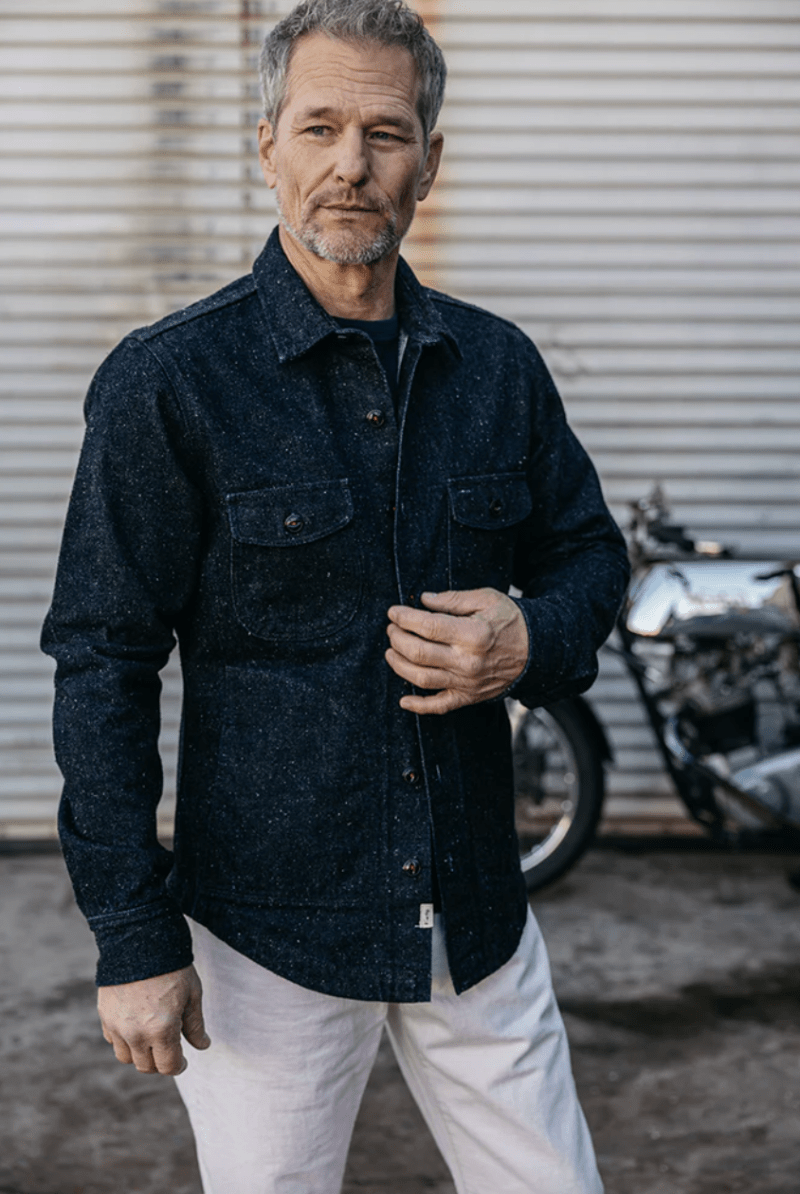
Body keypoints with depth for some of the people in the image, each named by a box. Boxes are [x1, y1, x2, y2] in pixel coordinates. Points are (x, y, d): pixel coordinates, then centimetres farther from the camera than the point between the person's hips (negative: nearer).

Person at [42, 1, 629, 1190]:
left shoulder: (497, 365, 4)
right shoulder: (166, 381, -9)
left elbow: (587, 548, 17)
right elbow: (104, 665, -9)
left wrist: (533, 642, -8)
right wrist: (132, 939, -11)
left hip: (477, 909, 4)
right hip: (267, 930, -4)